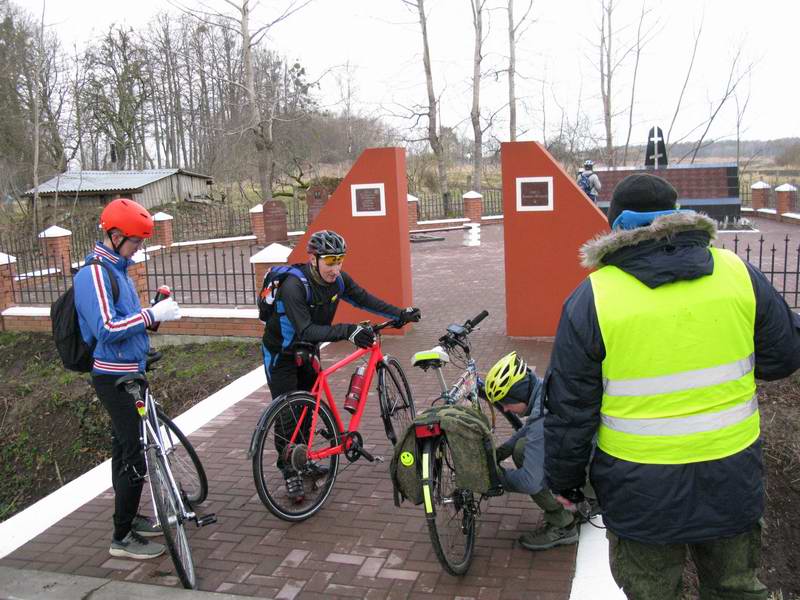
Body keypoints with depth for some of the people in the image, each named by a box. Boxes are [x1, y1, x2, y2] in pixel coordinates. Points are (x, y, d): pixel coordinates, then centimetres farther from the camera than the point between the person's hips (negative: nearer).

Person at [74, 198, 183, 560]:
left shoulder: (116, 269, 12)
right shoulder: (94, 274, -18)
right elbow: (106, 329, -27)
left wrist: (153, 314, 4)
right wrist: (152, 314, -23)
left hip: (126, 374, 10)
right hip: (115, 377, -10)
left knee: (125, 449, 19)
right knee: (134, 457, -5)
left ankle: (129, 519, 33)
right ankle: (122, 538, 7)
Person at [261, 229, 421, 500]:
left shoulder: (337, 279, -13)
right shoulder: (294, 285, -34)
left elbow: (365, 299, -3)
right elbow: (305, 330, -42)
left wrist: (401, 313, -12)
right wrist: (347, 330, -53)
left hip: (307, 350, 7)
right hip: (281, 354, -6)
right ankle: (289, 471, 9)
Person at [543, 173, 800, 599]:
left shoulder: (592, 297, -14)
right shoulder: (738, 273, -6)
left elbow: (569, 408, -9)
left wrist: (563, 477, 6)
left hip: (642, 489, -3)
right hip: (733, 478, 3)